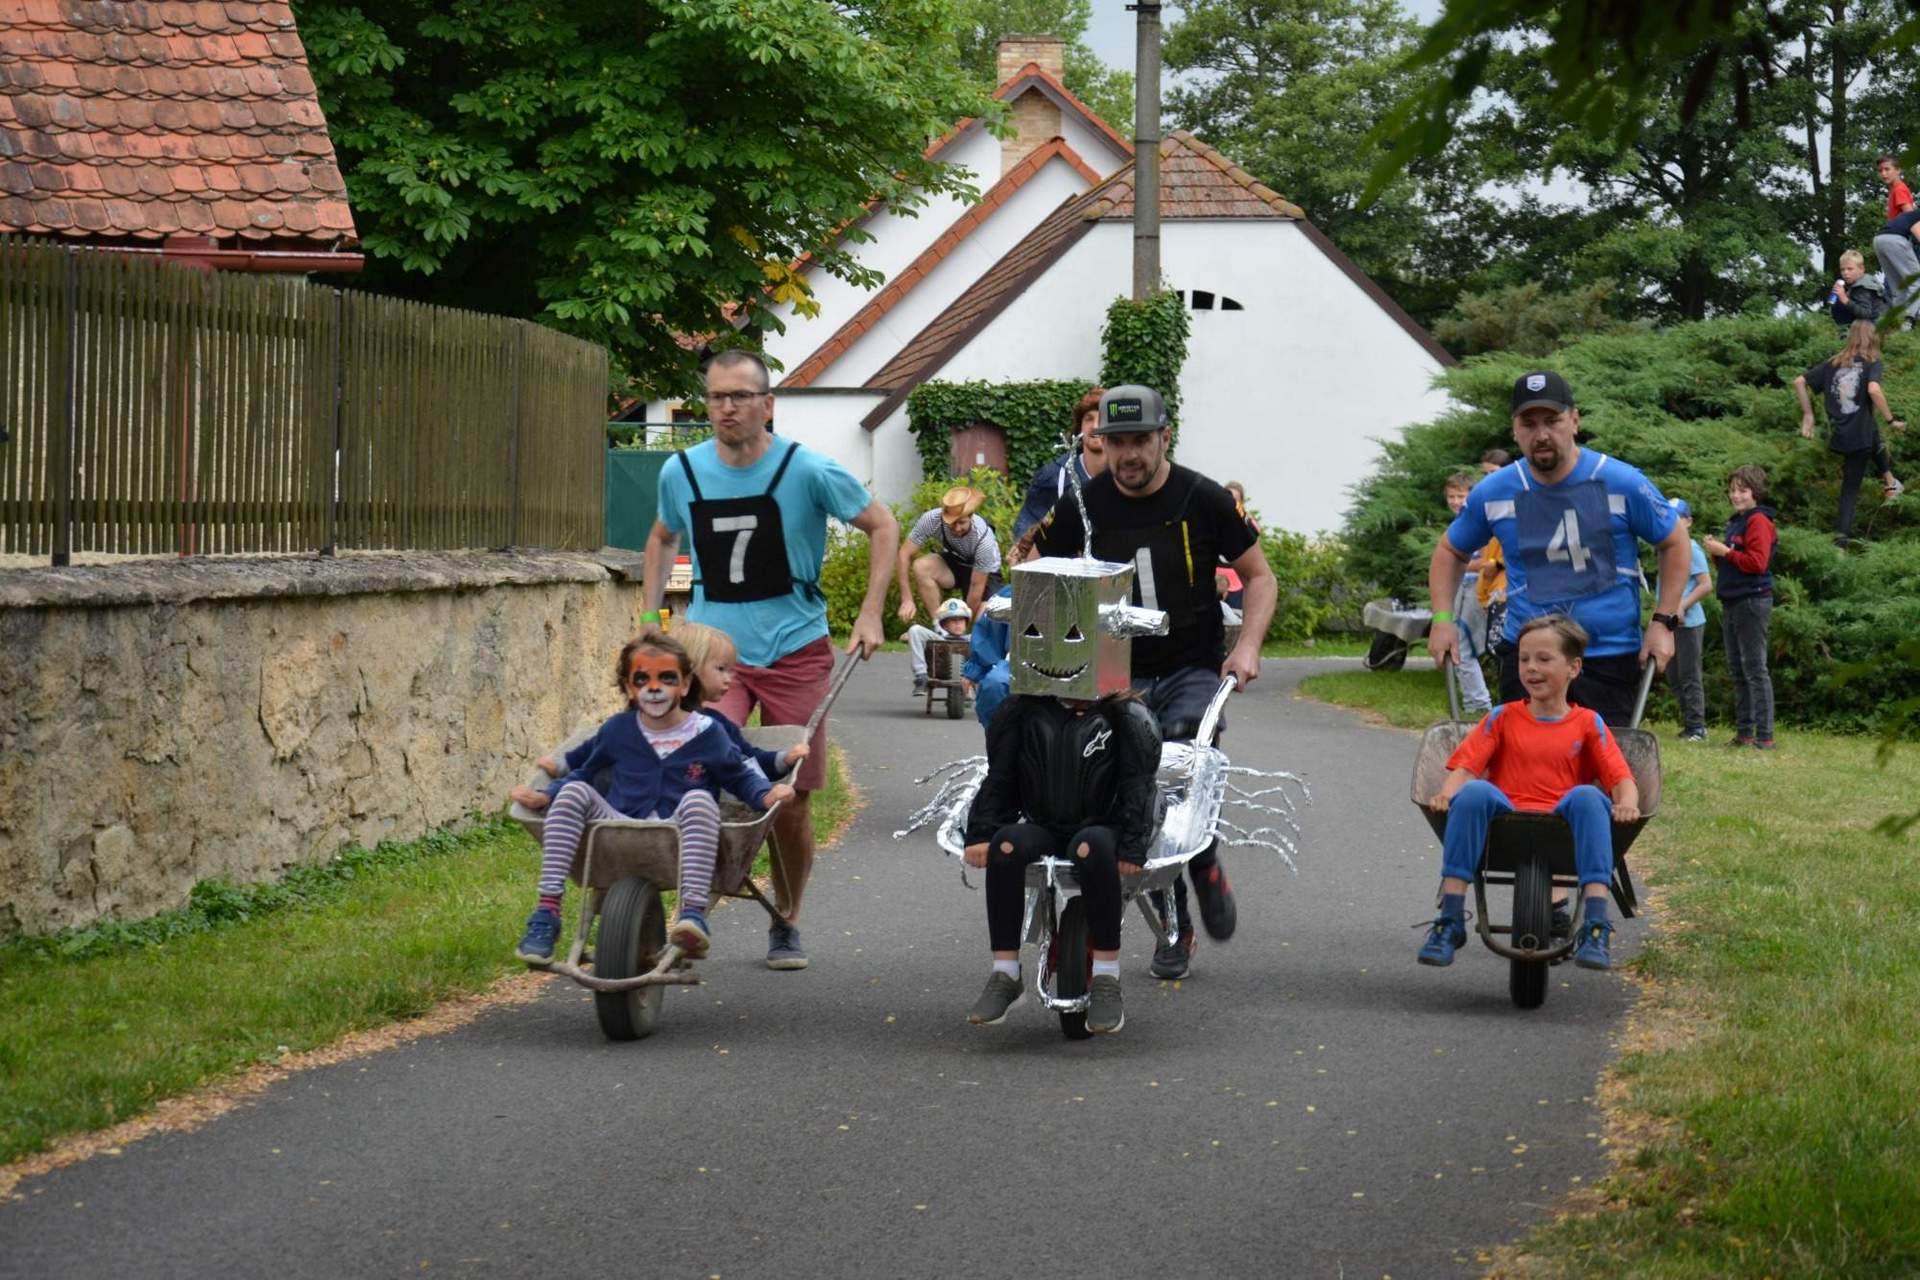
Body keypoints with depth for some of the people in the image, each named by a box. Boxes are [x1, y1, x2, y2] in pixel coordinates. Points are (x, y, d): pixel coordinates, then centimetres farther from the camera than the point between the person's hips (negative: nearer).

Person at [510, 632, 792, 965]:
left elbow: (741, 775, 14)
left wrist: (766, 794, -7)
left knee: (699, 799, -33)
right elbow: (584, 773, 23)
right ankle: (547, 910, -28)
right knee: (574, 792, -20)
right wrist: (544, 797, 7)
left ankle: (693, 913, -45)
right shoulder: (617, 731, 11)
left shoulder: (706, 734, 6)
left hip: (680, 841, -2)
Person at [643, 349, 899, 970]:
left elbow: (882, 526, 1)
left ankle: (786, 925, 25)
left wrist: (870, 615, -6)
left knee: (791, 802, 5)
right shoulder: (681, 472, -1)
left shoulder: (808, 471, -11)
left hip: (795, 650, -1)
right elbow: (662, 538, 20)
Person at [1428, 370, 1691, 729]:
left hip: (1610, 658, -1)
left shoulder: (1622, 483, -4)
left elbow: (1674, 543, 7)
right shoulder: (1494, 493, 2)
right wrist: (1442, 618, 6)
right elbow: (1450, 551, 18)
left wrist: (1663, 623, 0)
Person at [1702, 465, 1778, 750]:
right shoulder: (1736, 522, 19)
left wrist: (1725, 552, -15)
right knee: (1737, 671, 12)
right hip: (1731, 603, 10)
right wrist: (1717, 552, 6)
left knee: (1755, 670, -10)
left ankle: (1764, 735, -10)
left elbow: (1757, 562, -19)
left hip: (1752, 601, -10)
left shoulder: (1758, 522, -10)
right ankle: (1744, 732, 18)